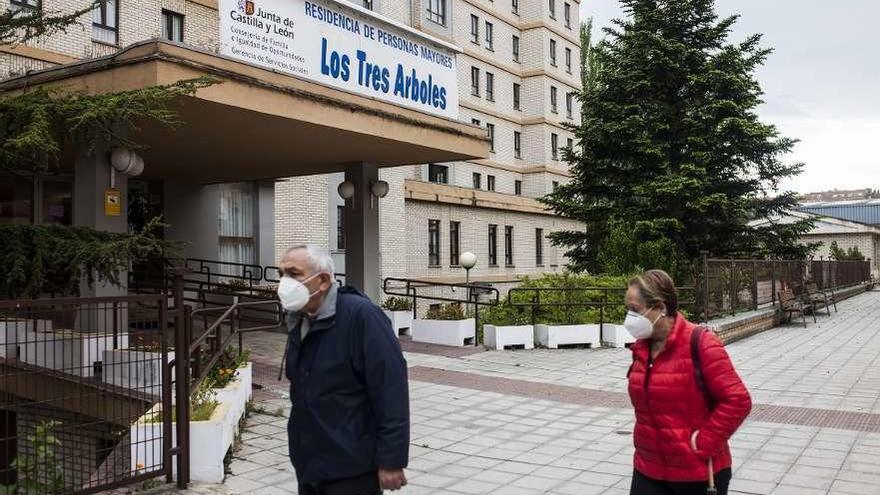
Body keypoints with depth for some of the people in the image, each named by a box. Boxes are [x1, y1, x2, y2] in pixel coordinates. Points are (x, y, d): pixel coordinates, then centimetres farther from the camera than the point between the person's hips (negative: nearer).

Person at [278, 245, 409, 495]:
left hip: (352, 469, -7)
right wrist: (301, 450, 17)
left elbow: (391, 389, -21)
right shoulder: (297, 320, 5)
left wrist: (391, 460, -21)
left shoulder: (360, 315, -20)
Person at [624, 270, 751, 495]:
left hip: (699, 473, -5)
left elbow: (738, 401, -18)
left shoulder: (699, 343, -17)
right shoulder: (642, 348, 4)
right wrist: (643, 441, 11)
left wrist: (704, 443, -17)